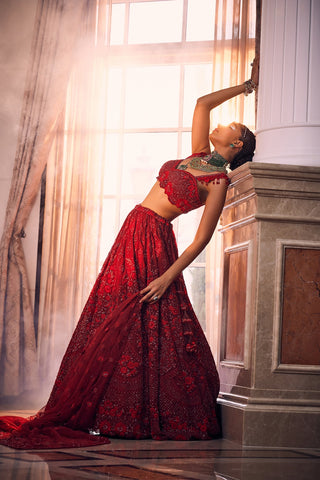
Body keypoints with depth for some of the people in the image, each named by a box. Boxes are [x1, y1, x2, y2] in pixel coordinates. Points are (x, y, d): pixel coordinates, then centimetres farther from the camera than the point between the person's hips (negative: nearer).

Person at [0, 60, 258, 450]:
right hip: (133, 237, 8)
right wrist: (245, 87, 25)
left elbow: (202, 238, -13)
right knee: (110, 324, 5)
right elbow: (203, 103, 20)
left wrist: (168, 276, -20)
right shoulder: (199, 155, 12)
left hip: (153, 244, -7)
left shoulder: (219, 182, -7)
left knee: (133, 327, -8)